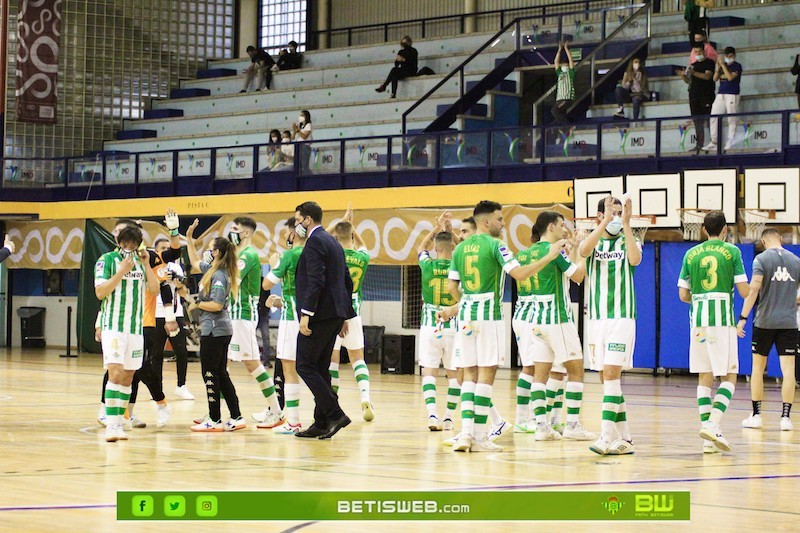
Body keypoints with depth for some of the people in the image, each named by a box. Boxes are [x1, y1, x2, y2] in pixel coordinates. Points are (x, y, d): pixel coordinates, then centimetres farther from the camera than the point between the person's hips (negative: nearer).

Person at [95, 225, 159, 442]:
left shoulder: (141, 262, 12)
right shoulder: (107, 260, -3)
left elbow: (154, 289, 7)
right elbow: (100, 292, -10)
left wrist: (146, 265, -3)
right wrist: (122, 271, -16)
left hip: (136, 328, 6)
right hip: (113, 326, -6)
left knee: (128, 377, 6)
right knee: (116, 374, -15)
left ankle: (118, 422, 12)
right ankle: (111, 425, -18)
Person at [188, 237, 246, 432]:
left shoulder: (219, 275, -16)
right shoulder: (212, 270, 12)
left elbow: (217, 305, -23)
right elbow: (196, 263, 31)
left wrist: (197, 304, -9)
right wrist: (190, 240, 28)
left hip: (214, 330, -10)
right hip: (220, 330, 10)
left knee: (210, 374, -3)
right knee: (221, 374, 12)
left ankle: (214, 420, 1)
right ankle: (236, 417, 13)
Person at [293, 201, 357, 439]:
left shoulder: (315, 242, -11)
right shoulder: (332, 242, 19)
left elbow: (316, 281, -21)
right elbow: (347, 282, 22)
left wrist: (306, 314, -23)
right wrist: (344, 316, 24)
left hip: (320, 314, -10)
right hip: (335, 315, 10)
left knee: (305, 366, -6)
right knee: (320, 368, 12)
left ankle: (335, 414, -12)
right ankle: (321, 423, 12)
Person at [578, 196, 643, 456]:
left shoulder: (627, 241, 5)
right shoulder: (593, 242, 10)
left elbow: (634, 259, -18)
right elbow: (583, 251, -15)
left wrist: (626, 224, -19)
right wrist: (606, 221, -21)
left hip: (621, 317, -4)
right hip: (596, 318, 4)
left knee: (611, 373, -14)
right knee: (606, 378, 5)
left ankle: (607, 437, -19)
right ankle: (624, 438, 12)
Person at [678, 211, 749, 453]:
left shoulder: (691, 254, 8)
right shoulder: (732, 252, -1)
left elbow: (683, 294, 8)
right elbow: (744, 291, -3)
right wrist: (754, 290, 20)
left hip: (698, 318, 4)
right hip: (723, 319, -4)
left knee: (704, 377, 8)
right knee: (729, 376, 3)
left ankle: (709, 438, 4)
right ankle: (712, 424, -17)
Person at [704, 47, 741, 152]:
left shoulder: (737, 66, -1)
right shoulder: (723, 65, 15)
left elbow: (730, 77, -16)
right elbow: (715, 78, 8)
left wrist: (723, 65, -12)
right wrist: (718, 67, -5)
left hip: (732, 95, -6)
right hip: (720, 94, 6)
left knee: (732, 119, -6)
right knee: (714, 118, 0)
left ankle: (729, 142, -3)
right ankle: (714, 142, 3)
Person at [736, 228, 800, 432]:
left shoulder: (761, 259, -4)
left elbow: (754, 289, -15)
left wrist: (743, 318, -15)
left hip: (764, 321, -2)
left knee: (758, 367, 11)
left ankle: (756, 415, 12)